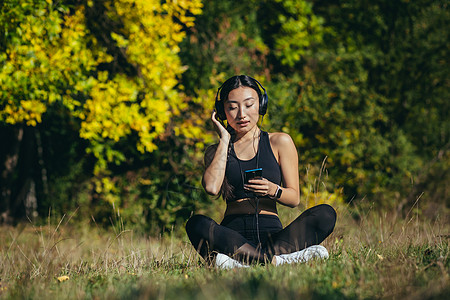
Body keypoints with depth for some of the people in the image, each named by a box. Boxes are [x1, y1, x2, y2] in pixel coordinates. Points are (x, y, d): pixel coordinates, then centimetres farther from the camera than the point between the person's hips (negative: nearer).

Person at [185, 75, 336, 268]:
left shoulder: (280, 142, 13)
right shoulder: (217, 151, 15)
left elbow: (294, 198, 7)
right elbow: (212, 188, -8)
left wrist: (273, 190, -16)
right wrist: (224, 139, 3)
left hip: (271, 233, 1)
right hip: (232, 234, -1)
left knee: (325, 214, -25)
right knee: (196, 224, -32)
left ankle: (242, 260, -37)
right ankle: (277, 259, -41)